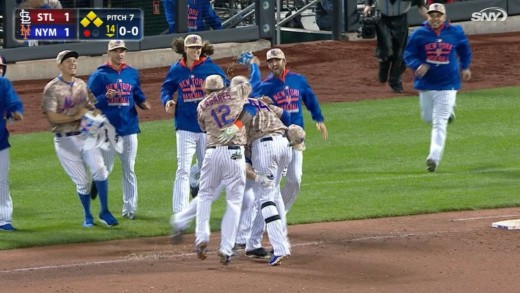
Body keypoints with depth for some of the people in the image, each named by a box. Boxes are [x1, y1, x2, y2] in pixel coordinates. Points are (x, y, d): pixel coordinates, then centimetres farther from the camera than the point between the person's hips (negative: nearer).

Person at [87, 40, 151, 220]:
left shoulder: (132, 74, 10)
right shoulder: (99, 75, -3)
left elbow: (138, 95, 16)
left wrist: (143, 103, -6)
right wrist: (105, 97, -23)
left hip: (129, 128, 3)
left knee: (129, 170, 6)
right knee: (105, 169, 1)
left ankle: (129, 208, 10)